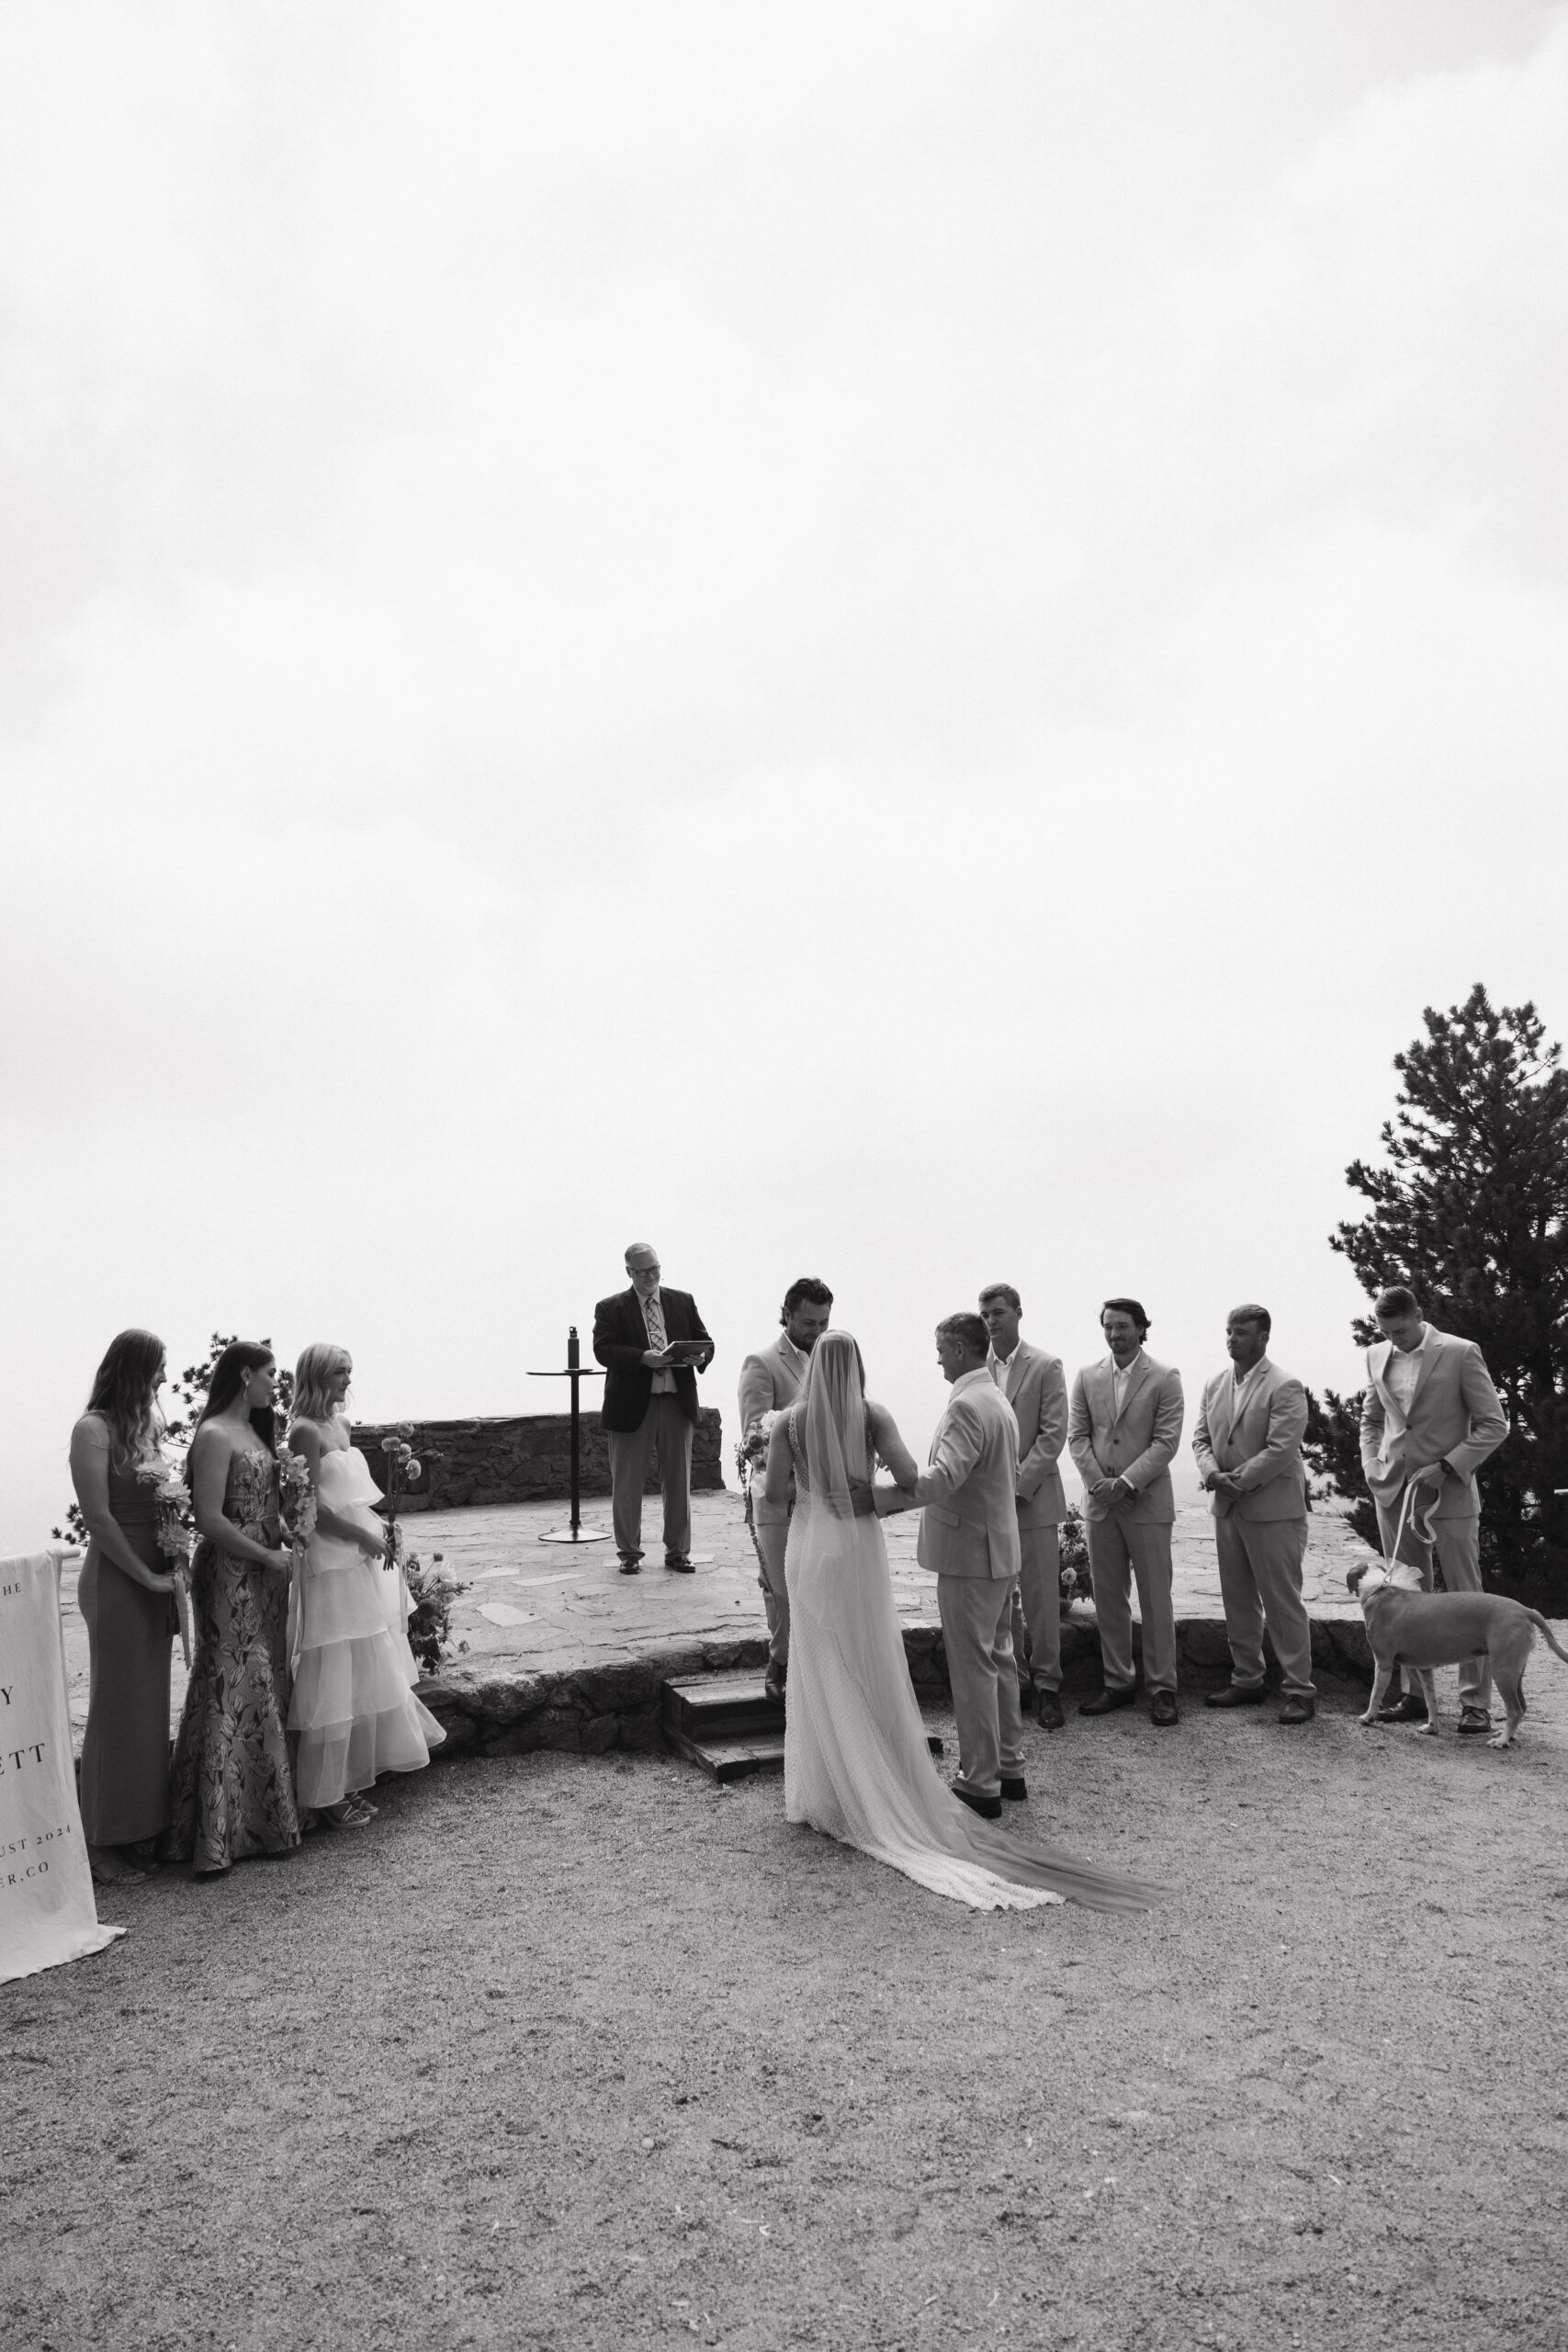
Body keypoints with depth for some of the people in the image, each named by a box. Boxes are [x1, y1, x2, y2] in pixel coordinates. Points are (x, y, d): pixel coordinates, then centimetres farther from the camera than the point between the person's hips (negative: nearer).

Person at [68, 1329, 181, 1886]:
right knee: (117, 1709, 2)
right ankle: (104, 1845, 14)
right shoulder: (94, 1429, -12)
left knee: (149, 1706, 13)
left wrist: (169, 1575, 3)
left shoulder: (147, 1423, 9)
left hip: (153, 1578, 7)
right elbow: (97, 1516, -16)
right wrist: (148, 1577, -12)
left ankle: (141, 1829, 25)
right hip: (116, 1580, -7)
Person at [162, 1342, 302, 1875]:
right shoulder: (214, 1435, -14)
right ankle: (218, 1833, 7)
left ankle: (263, 1816, 24)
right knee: (232, 1694, -3)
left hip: (264, 1575, 9)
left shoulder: (255, 1431, 13)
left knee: (266, 1689, 13)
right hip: (229, 1576, -9)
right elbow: (210, 1519, -20)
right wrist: (268, 1557, -15)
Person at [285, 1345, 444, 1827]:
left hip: (360, 1556, 9)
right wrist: (362, 1535, -14)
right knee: (334, 1673, -2)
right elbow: (312, 1506, -18)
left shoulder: (341, 1423, 12)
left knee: (365, 1669, 14)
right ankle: (326, 1793, 9)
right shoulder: (306, 1429, -14)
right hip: (330, 1561, -9)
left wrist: (378, 1529, 7)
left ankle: (349, 1780, 25)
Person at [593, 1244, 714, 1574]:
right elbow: (603, 1350, -11)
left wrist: (700, 1357, -12)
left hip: (677, 1402, 2)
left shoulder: (683, 1301, 12)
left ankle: (677, 1552, 20)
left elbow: (704, 1341, 11)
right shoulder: (610, 1308, 2)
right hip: (632, 1406, -2)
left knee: (678, 1482, 8)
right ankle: (630, 1553, 19)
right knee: (627, 1485, 5)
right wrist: (643, 1357, -25)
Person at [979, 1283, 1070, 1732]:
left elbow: (1053, 1434, -6)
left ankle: (1046, 1684, 13)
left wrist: (1018, 1484, -13)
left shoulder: (1046, 1366, -2)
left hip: (1033, 1498, -3)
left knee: (1041, 1598, 1)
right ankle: (1012, 1680, 19)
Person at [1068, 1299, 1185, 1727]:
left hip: (1148, 1503, -4)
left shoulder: (1164, 1378, -3)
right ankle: (1117, 1683, 19)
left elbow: (1166, 1442, -9)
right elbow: (1077, 1436, 6)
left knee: (1155, 1599, 1)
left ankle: (1162, 1688, 11)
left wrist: (1125, 1483, -16)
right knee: (1108, 1598, 9)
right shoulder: (1087, 1377, 8)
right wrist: (1098, 1483, -9)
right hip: (1100, 1503, 4)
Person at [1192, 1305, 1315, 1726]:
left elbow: (1280, 1450, -18)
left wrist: (1239, 1481, -16)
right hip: (1227, 1508, 7)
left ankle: (1299, 1690, 8)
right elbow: (1201, 1437, 10)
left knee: (1282, 1601, -1)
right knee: (1238, 1600, 14)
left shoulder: (1284, 1388, -12)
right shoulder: (1215, 1384, 11)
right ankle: (1246, 1681, 25)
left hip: (1272, 1509, -7)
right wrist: (1213, 1473, -8)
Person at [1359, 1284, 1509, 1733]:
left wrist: (1447, 1466, -14)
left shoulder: (1461, 1353, -8)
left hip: (1449, 1492, -5)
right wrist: (1372, 1466, 4)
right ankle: (1415, 1694, 18)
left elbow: (1494, 1424, -6)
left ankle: (1475, 1701, 8)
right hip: (1393, 1492, 5)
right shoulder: (1377, 1356, 7)